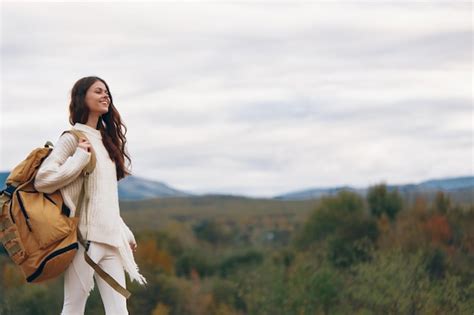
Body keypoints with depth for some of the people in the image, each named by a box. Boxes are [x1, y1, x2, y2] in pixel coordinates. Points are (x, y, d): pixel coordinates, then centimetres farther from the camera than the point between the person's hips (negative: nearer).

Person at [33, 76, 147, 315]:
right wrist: (80, 158, -14)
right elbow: (42, 180, -15)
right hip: (85, 235, -7)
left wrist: (125, 233, 21)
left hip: (111, 238, 7)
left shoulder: (105, 139, 18)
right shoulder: (73, 138, -4)